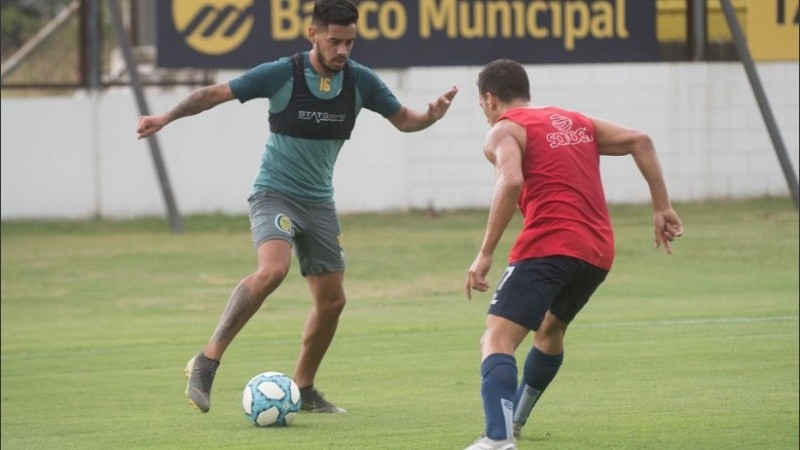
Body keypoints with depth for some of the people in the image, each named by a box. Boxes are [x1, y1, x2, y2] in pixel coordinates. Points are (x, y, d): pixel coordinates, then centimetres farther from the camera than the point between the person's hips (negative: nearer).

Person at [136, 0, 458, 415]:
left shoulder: (360, 81, -4)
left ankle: (303, 389, 23)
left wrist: (431, 115, -15)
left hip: (319, 202, 6)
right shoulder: (282, 74, -15)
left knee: (332, 300, 5)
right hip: (274, 193, -6)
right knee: (273, 269, -31)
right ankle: (207, 362, -26)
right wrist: (166, 118, -20)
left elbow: (402, 119, 7)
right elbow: (216, 93, -10)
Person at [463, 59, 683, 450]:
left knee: (497, 340, -15)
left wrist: (485, 254, -16)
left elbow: (511, 182, -16)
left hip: (549, 245, -8)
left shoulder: (503, 131, 4)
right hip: (598, 251, 8)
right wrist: (662, 208, 13)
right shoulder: (575, 122, 24)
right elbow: (639, 141, 16)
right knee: (549, 331, 32)